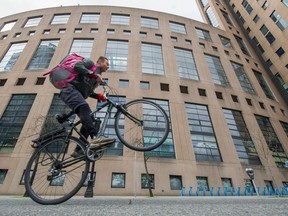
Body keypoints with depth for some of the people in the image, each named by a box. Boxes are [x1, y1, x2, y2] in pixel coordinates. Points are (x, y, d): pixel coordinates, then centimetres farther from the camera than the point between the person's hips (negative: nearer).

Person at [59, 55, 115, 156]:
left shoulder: (98, 78, 28)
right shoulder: (90, 63, 8)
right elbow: (77, 66, -13)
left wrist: (99, 96, 10)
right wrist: (94, 75, -20)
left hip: (79, 94, 9)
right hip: (70, 90, -9)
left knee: (88, 119, -5)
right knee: (84, 107, -35)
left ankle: (78, 150, -1)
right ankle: (95, 137, -52)